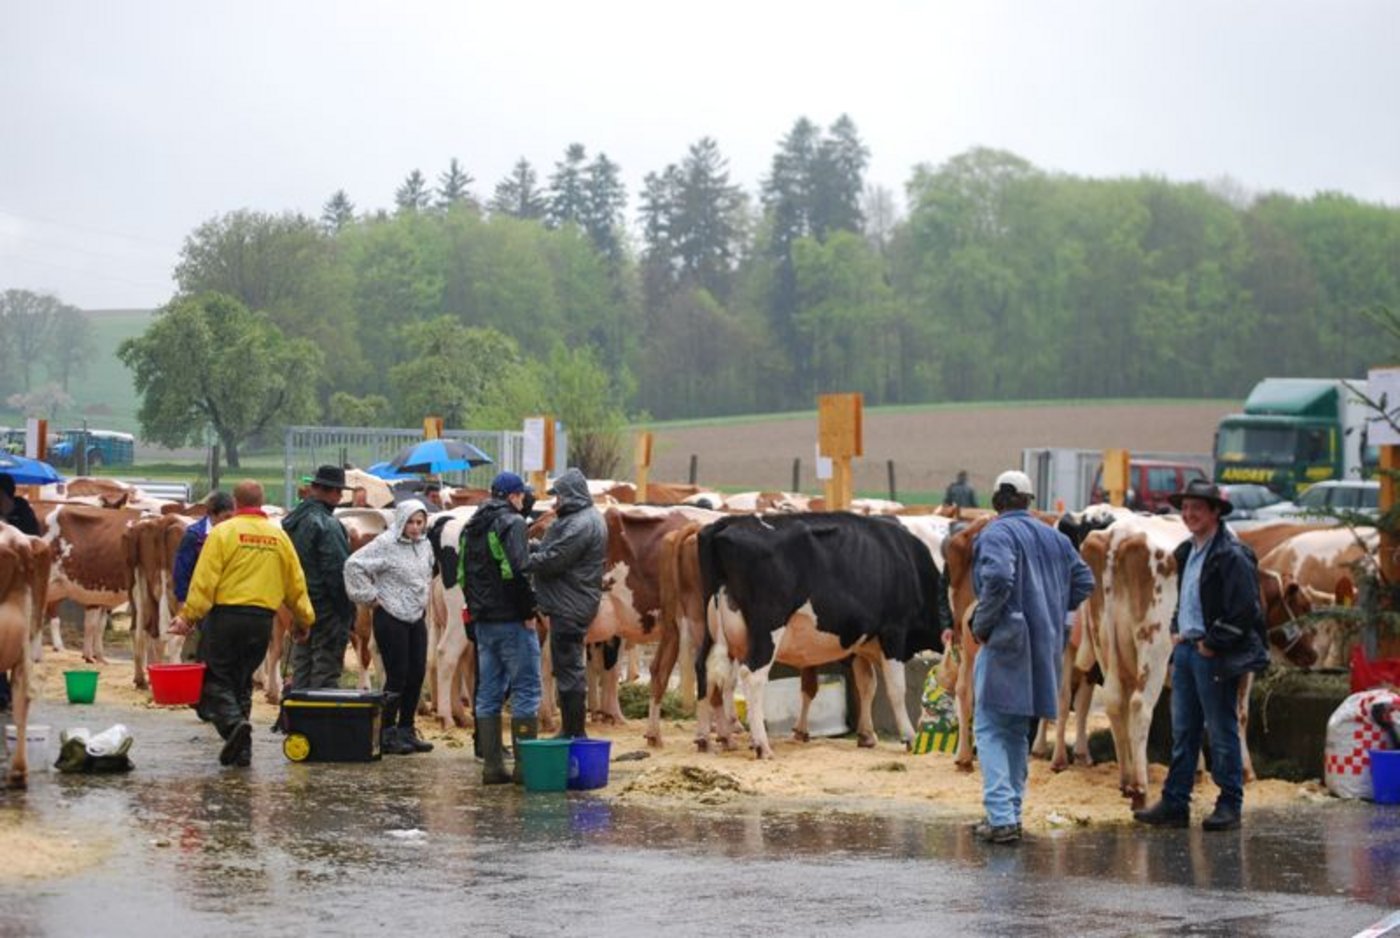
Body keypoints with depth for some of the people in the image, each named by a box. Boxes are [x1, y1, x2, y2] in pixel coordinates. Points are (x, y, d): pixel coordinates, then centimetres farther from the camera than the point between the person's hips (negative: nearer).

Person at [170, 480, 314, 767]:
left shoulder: (223, 532, -4)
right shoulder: (278, 536, 9)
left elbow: (204, 581, -10)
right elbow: (296, 583, 13)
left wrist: (188, 616, -8)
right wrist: (305, 619, 22)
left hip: (225, 615, -4)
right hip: (262, 619, 4)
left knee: (217, 679, 4)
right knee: (242, 681, 13)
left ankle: (233, 724, -22)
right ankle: (241, 749, 9)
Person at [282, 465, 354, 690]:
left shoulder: (290, 521, 10)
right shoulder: (327, 525, -17)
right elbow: (338, 571, -19)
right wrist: (347, 613, -13)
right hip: (327, 608, -8)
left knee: (301, 667, 15)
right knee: (325, 671, -3)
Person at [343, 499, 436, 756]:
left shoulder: (425, 545, 9)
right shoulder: (385, 544, -13)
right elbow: (354, 565, -18)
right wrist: (371, 596, -14)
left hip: (417, 617, 7)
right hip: (391, 617, -7)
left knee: (417, 674, 7)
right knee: (397, 675, -7)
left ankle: (406, 730, 17)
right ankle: (387, 735, 1)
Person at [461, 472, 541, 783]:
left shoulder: (471, 527, 15)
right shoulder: (511, 522, -11)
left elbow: (462, 573, 18)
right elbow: (517, 571, -21)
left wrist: (476, 606, 17)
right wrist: (528, 610, -14)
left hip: (483, 620, 8)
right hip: (512, 620, -8)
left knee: (488, 693, 10)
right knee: (526, 690, -2)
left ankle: (492, 766, 10)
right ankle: (525, 765, -5)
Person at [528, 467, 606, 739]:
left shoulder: (582, 525, -17)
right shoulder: (585, 519, 17)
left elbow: (552, 560, -21)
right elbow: (553, 549, 16)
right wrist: (534, 548, 0)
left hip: (570, 608, -11)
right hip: (569, 606, 11)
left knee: (569, 669, -6)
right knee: (567, 668, 16)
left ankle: (574, 733, -2)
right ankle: (571, 731, 23)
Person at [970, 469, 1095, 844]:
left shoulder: (996, 534, -11)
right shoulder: (1054, 537, 12)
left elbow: (998, 578, -27)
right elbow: (1084, 581, 16)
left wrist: (982, 623, -16)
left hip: (1006, 644, -7)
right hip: (1044, 647, 7)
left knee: (991, 730, -3)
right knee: (1018, 732, 18)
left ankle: (1001, 817, -14)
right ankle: (1010, 813, 21)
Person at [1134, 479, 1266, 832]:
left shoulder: (1232, 556, -13)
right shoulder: (1187, 552, 15)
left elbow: (1244, 610, -17)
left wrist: (1212, 644, -14)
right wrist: (1177, 632, 13)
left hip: (1215, 655, -8)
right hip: (1186, 648, 8)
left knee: (1221, 730, -1)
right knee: (1183, 731, 9)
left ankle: (1230, 806, 7)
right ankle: (1174, 804, 13)